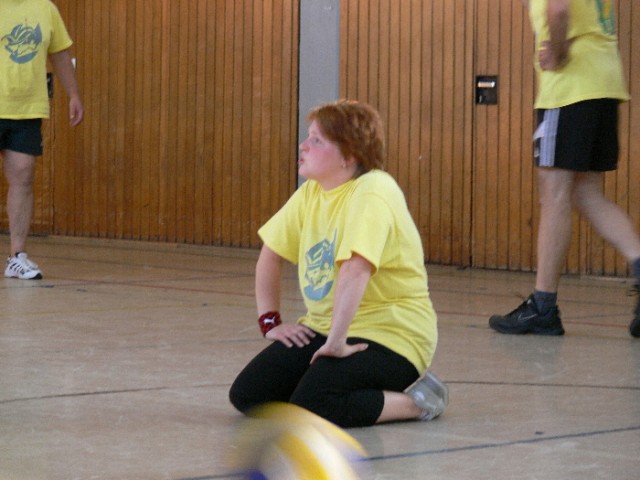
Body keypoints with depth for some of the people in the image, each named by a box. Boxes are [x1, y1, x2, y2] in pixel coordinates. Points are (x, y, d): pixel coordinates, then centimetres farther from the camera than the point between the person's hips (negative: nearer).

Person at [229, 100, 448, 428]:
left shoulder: (373, 191, -20)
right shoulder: (311, 193, 7)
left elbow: (355, 268, -33)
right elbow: (271, 253, 16)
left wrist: (336, 342, -34)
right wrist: (270, 320, 9)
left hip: (390, 336, -8)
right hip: (324, 328, 9)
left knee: (311, 407, -30)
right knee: (246, 395, -5)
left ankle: (417, 401, -7)